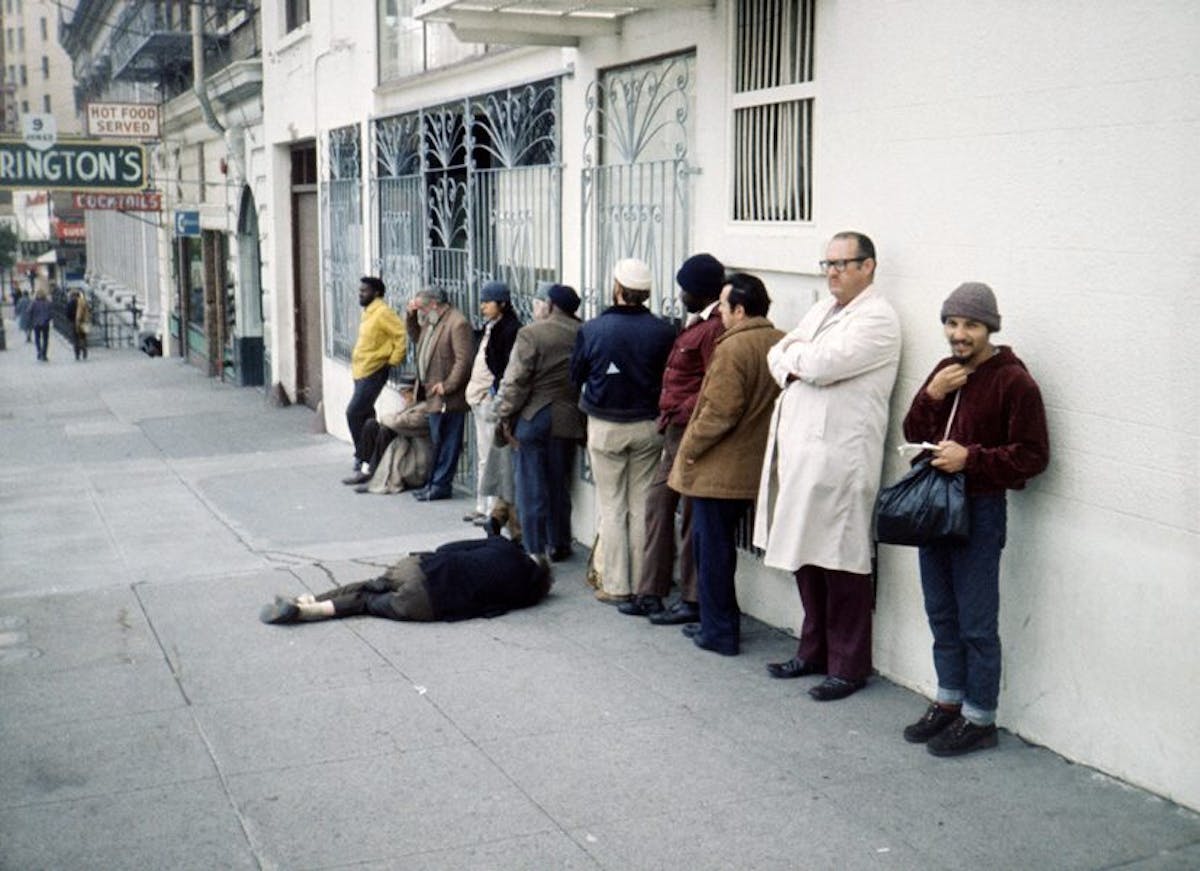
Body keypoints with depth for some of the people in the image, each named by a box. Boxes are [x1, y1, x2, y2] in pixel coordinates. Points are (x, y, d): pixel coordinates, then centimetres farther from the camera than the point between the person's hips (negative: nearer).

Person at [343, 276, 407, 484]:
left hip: (373, 373, -10)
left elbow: (401, 335, -19)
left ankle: (363, 463, -7)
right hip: (361, 372, 10)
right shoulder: (368, 312, 14)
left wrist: (393, 361, -16)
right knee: (365, 416, 13)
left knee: (354, 413, -12)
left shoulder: (382, 312, -15)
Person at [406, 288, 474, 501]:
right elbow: (416, 337, 30)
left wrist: (447, 386, -21)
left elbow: (463, 360, -21)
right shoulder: (432, 322, 14)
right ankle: (435, 483, 21)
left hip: (448, 397, -10)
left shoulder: (458, 323, -16)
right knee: (438, 441, 15)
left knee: (447, 441, -2)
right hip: (434, 394, 10)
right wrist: (411, 316, 14)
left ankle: (441, 485, 2)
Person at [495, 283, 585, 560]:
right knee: (559, 485, 15)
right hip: (568, 420, 5)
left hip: (533, 419, -5)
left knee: (532, 488, 3)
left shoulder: (531, 334, -12)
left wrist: (505, 416, -3)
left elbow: (515, 381, -14)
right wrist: (582, 416, 17)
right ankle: (559, 545, 22)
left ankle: (536, 549, 5)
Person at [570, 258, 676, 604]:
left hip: (605, 427, -1)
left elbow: (576, 375, 2)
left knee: (611, 508, 7)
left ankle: (616, 586, 8)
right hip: (648, 426, 1)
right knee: (642, 506, 10)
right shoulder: (663, 331, -9)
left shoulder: (592, 330, -10)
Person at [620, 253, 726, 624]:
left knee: (692, 515, -1)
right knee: (658, 503, 12)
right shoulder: (696, 324, 16)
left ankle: (693, 601, 10)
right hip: (674, 431, 10)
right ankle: (650, 593, 20)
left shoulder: (714, 329, -16)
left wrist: (679, 413, -16)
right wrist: (669, 415, 11)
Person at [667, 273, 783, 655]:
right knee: (720, 544, 20)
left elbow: (719, 412, -21)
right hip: (753, 467, 8)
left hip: (719, 469, -8)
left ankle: (719, 631, 11)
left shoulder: (733, 348, -20)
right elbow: (776, 403, 10)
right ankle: (718, 623, 27)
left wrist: (690, 448, -9)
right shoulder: (781, 344, 4)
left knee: (712, 547, 4)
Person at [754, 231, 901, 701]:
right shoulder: (821, 310, 19)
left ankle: (848, 666, 9)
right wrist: (793, 365, -7)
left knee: (841, 561, -1)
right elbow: (778, 353, 15)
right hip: (798, 450, 8)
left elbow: (824, 364, -19)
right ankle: (814, 650, 27)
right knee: (804, 555, 14)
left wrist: (795, 353, 0)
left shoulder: (877, 318, -9)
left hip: (839, 456, -8)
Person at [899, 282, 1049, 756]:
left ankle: (979, 718, 14)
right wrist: (931, 396, -7)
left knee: (976, 624, 1)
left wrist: (971, 458, -22)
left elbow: (1033, 454, -13)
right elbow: (913, 434, 11)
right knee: (941, 615, 16)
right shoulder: (945, 370, 10)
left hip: (980, 509, -7)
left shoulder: (1013, 381, -12)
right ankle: (949, 702, 30)